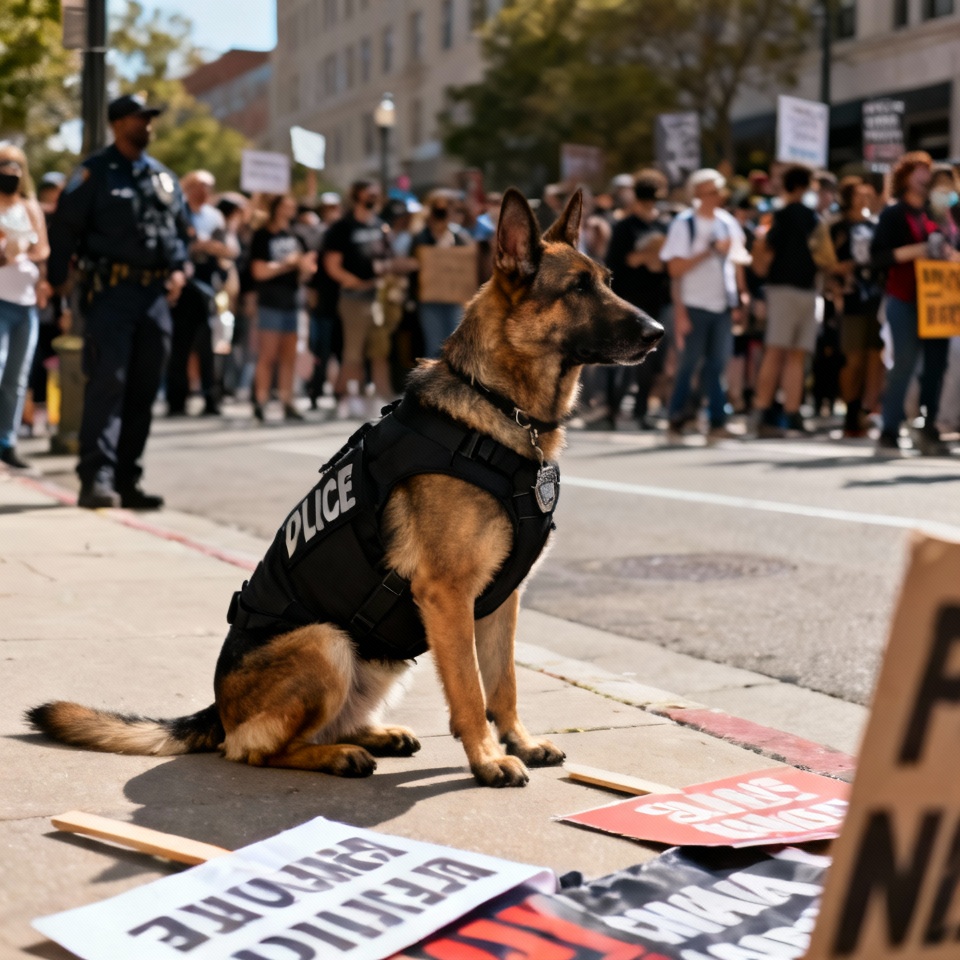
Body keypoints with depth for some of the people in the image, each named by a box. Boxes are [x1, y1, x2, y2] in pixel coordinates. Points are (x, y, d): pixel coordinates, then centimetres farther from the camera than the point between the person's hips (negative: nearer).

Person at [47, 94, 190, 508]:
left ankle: (126, 480, 13)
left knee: (144, 389, 6)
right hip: (111, 290, -6)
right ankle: (96, 478, -15)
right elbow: (64, 228, -3)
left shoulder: (163, 176, 17)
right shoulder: (94, 172, 0)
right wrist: (58, 280, -10)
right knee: (107, 382, -14)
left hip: (155, 293, 6)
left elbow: (181, 228, 24)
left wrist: (179, 268, 6)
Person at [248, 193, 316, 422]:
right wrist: (287, 264, -13)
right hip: (270, 302, -6)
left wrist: (306, 268, -3)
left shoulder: (294, 238, 16)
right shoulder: (262, 236, -2)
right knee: (268, 355, -8)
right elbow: (259, 271, -10)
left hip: (291, 301, 6)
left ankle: (287, 403, 10)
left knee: (289, 356, 6)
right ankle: (260, 402, -6)